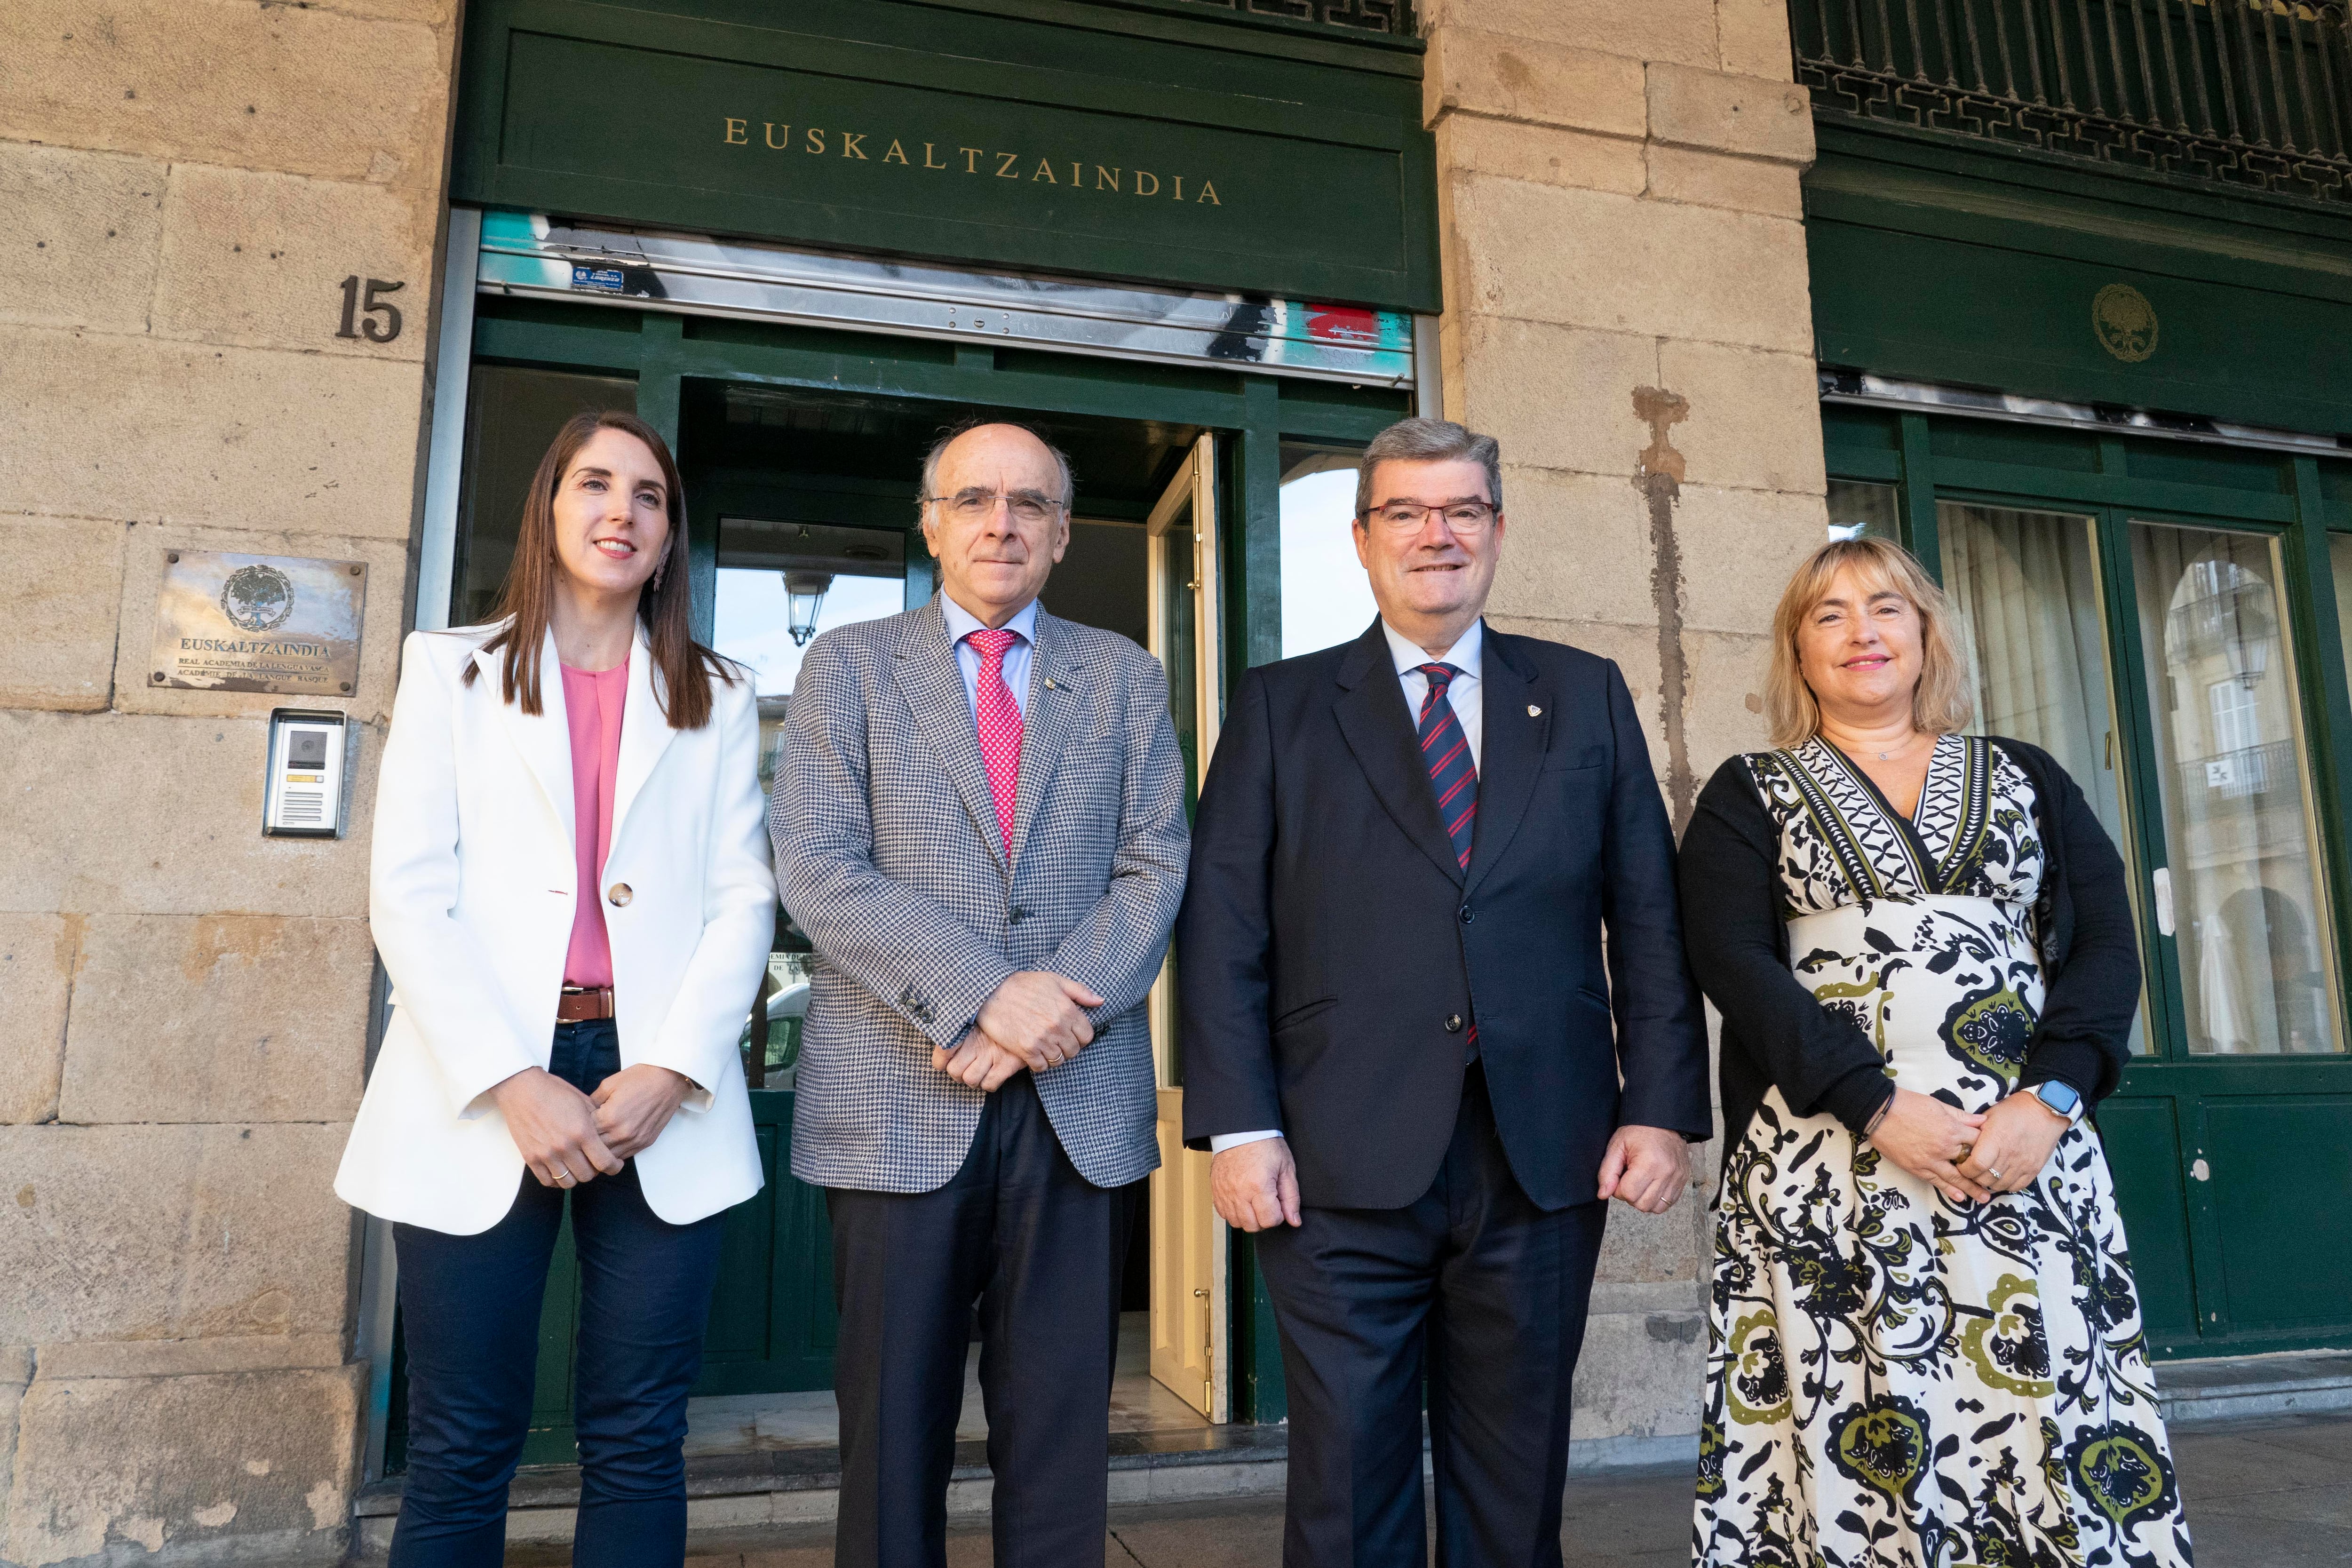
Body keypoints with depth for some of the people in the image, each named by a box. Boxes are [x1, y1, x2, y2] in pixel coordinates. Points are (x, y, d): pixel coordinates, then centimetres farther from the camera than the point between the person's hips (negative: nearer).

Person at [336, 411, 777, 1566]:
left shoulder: (717, 699, 15)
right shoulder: (452, 670, 11)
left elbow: (744, 901, 6)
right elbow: (408, 895, 1)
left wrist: (671, 1071, -9)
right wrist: (513, 1083, -11)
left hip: (660, 1091, 1)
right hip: (482, 1092, -1)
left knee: (637, 1445, 3)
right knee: (463, 1449, 3)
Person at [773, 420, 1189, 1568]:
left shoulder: (1124, 677, 12)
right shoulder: (846, 665, 7)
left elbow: (1155, 867, 4)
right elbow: (819, 870, -5)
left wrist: (1059, 1006, -13)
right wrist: (985, 994, -16)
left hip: (1080, 1099, 1)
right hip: (898, 1102, -1)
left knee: (1061, 1432, 8)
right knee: (894, 1429, 9)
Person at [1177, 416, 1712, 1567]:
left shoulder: (1587, 697, 12)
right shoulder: (1279, 707, 7)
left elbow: (1648, 915, 8)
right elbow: (1222, 929, 1)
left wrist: (1664, 1105, 0)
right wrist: (1238, 1126, -7)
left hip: (1546, 1164, 2)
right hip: (1342, 1169, -1)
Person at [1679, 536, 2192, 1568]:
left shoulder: (2027, 779, 16)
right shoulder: (1749, 795, 8)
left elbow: (2106, 943, 6)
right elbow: (1733, 960, -4)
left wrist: (2048, 1099, -11)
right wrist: (1876, 1104, -14)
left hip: (2032, 1142, 2)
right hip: (1828, 1153, -2)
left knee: (2051, 1406, -1)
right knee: (1859, 1446, -3)